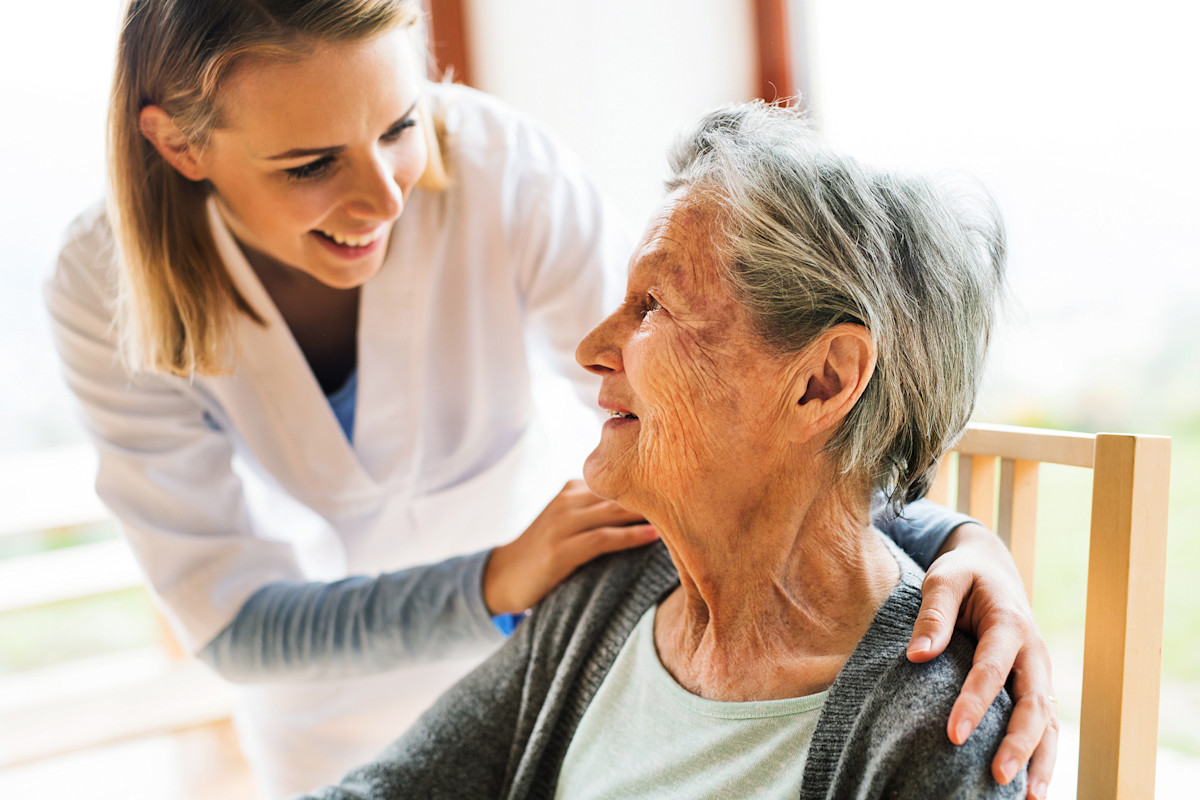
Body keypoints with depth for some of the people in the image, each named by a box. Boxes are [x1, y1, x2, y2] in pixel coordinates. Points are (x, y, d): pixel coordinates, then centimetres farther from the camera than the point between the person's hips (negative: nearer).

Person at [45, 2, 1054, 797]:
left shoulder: (497, 169, -28)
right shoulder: (109, 291, -26)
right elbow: (236, 622, -27)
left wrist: (949, 539, -44)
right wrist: (498, 585, -43)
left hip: (544, 655, 0)